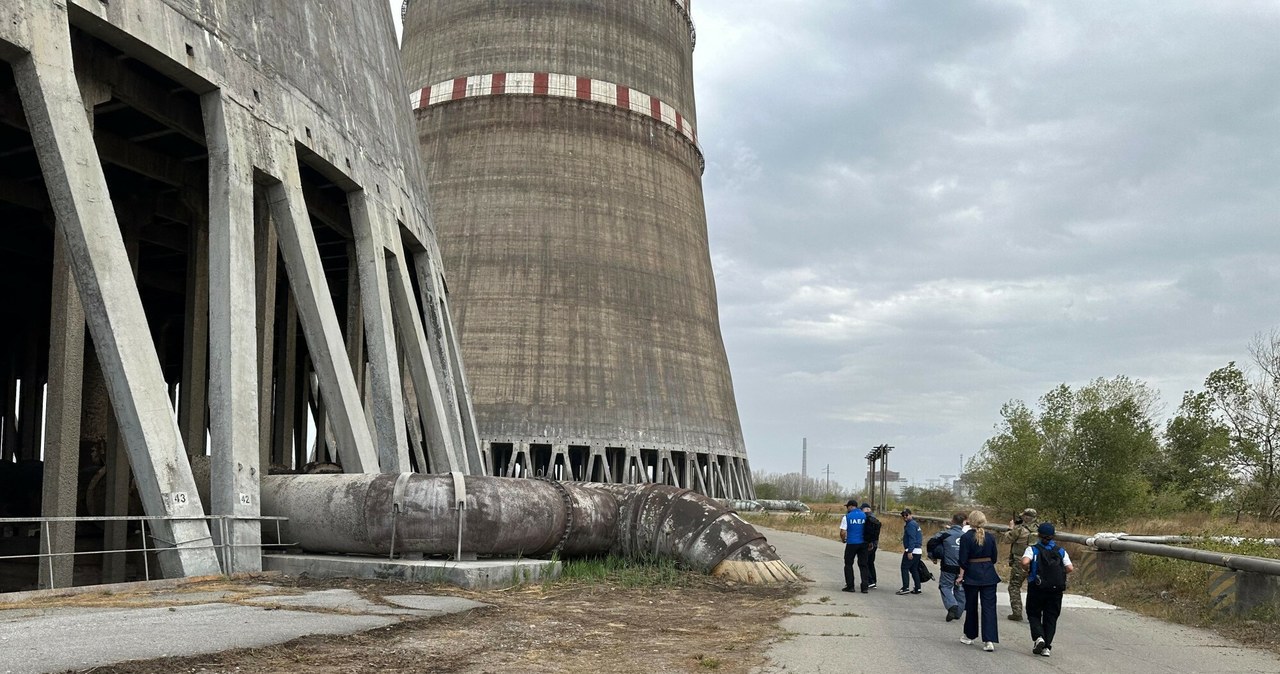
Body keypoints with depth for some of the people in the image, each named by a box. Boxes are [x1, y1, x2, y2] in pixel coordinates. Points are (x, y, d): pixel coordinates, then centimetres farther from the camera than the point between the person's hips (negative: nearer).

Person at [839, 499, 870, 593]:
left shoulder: (847, 517, -7)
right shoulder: (864, 516, 3)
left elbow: (842, 532, -11)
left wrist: (843, 540, 9)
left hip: (851, 543, -3)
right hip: (863, 543, 3)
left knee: (848, 564, 9)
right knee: (863, 565, 9)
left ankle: (850, 586, 8)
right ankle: (864, 586, 5)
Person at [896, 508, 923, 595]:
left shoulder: (911, 524, -12)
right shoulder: (915, 523, 19)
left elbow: (912, 539, -20)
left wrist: (909, 551, -23)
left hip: (912, 551, -10)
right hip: (918, 551, 10)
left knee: (905, 568, -6)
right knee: (914, 570, 13)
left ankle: (906, 588, -10)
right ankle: (917, 589, 13)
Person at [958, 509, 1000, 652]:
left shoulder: (966, 538, -10)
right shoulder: (990, 537, 0)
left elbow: (963, 560, -11)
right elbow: (994, 557, 6)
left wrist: (961, 575, -3)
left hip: (972, 575, -2)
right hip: (989, 575, 2)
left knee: (971, 606, 14)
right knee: (989, 607, 0)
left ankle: (970, 635, 28)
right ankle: (989, 641, -8)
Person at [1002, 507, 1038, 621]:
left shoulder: (1019, 529, -17)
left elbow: (1008, 539, -5)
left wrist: (1011, 528, 12)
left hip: (1020, 564, -5)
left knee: (1014, 587, 7)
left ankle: (1016, 612, 1)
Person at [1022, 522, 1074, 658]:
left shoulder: (1032, 549, -6)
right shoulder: (1061, 551, 2)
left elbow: (1025, 562, -24)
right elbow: (1070, 568, -7)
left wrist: (1027, 570, -3)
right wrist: (1059, 572, 12)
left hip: (1036, 588, -2)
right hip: (1056, 590, 2)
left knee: (1034, 614, 13)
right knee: (1051, 617, 10)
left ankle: (1038, 637, -11)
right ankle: (1047, 647, 6)